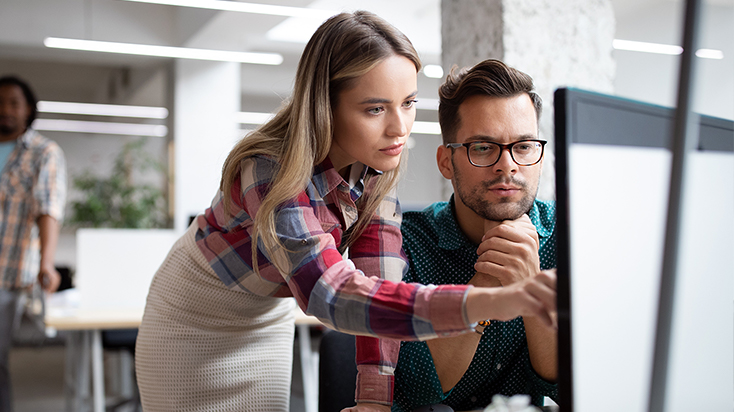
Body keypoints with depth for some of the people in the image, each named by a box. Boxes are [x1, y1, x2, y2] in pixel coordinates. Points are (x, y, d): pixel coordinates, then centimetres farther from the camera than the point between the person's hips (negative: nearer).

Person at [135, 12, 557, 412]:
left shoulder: (376, 162, -17)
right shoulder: (272, 171, -38)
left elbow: (379, 277, -23)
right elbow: (332, 293, -50)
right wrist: (494, 301, -61)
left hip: (268, 321, 5)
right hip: (195, 323, -5)